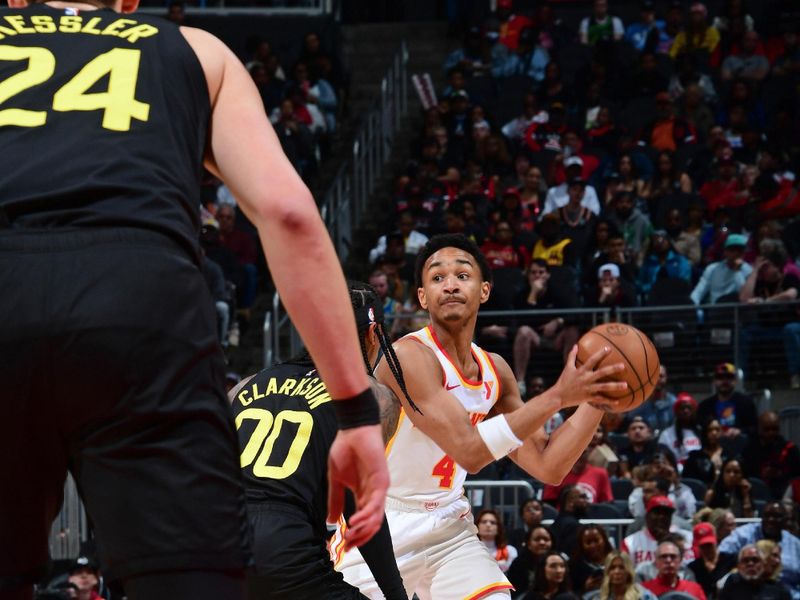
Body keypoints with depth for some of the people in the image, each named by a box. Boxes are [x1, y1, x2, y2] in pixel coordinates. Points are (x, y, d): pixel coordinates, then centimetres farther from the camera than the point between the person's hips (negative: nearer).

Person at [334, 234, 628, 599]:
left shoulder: (495, 371, 3)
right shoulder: (410, 356, -20)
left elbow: (547, 467, 5)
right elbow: (470, 451, -28)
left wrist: (596, 400, -9)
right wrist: (558, 395, -29)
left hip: (449, 529, 6)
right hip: (380, 532, -6)